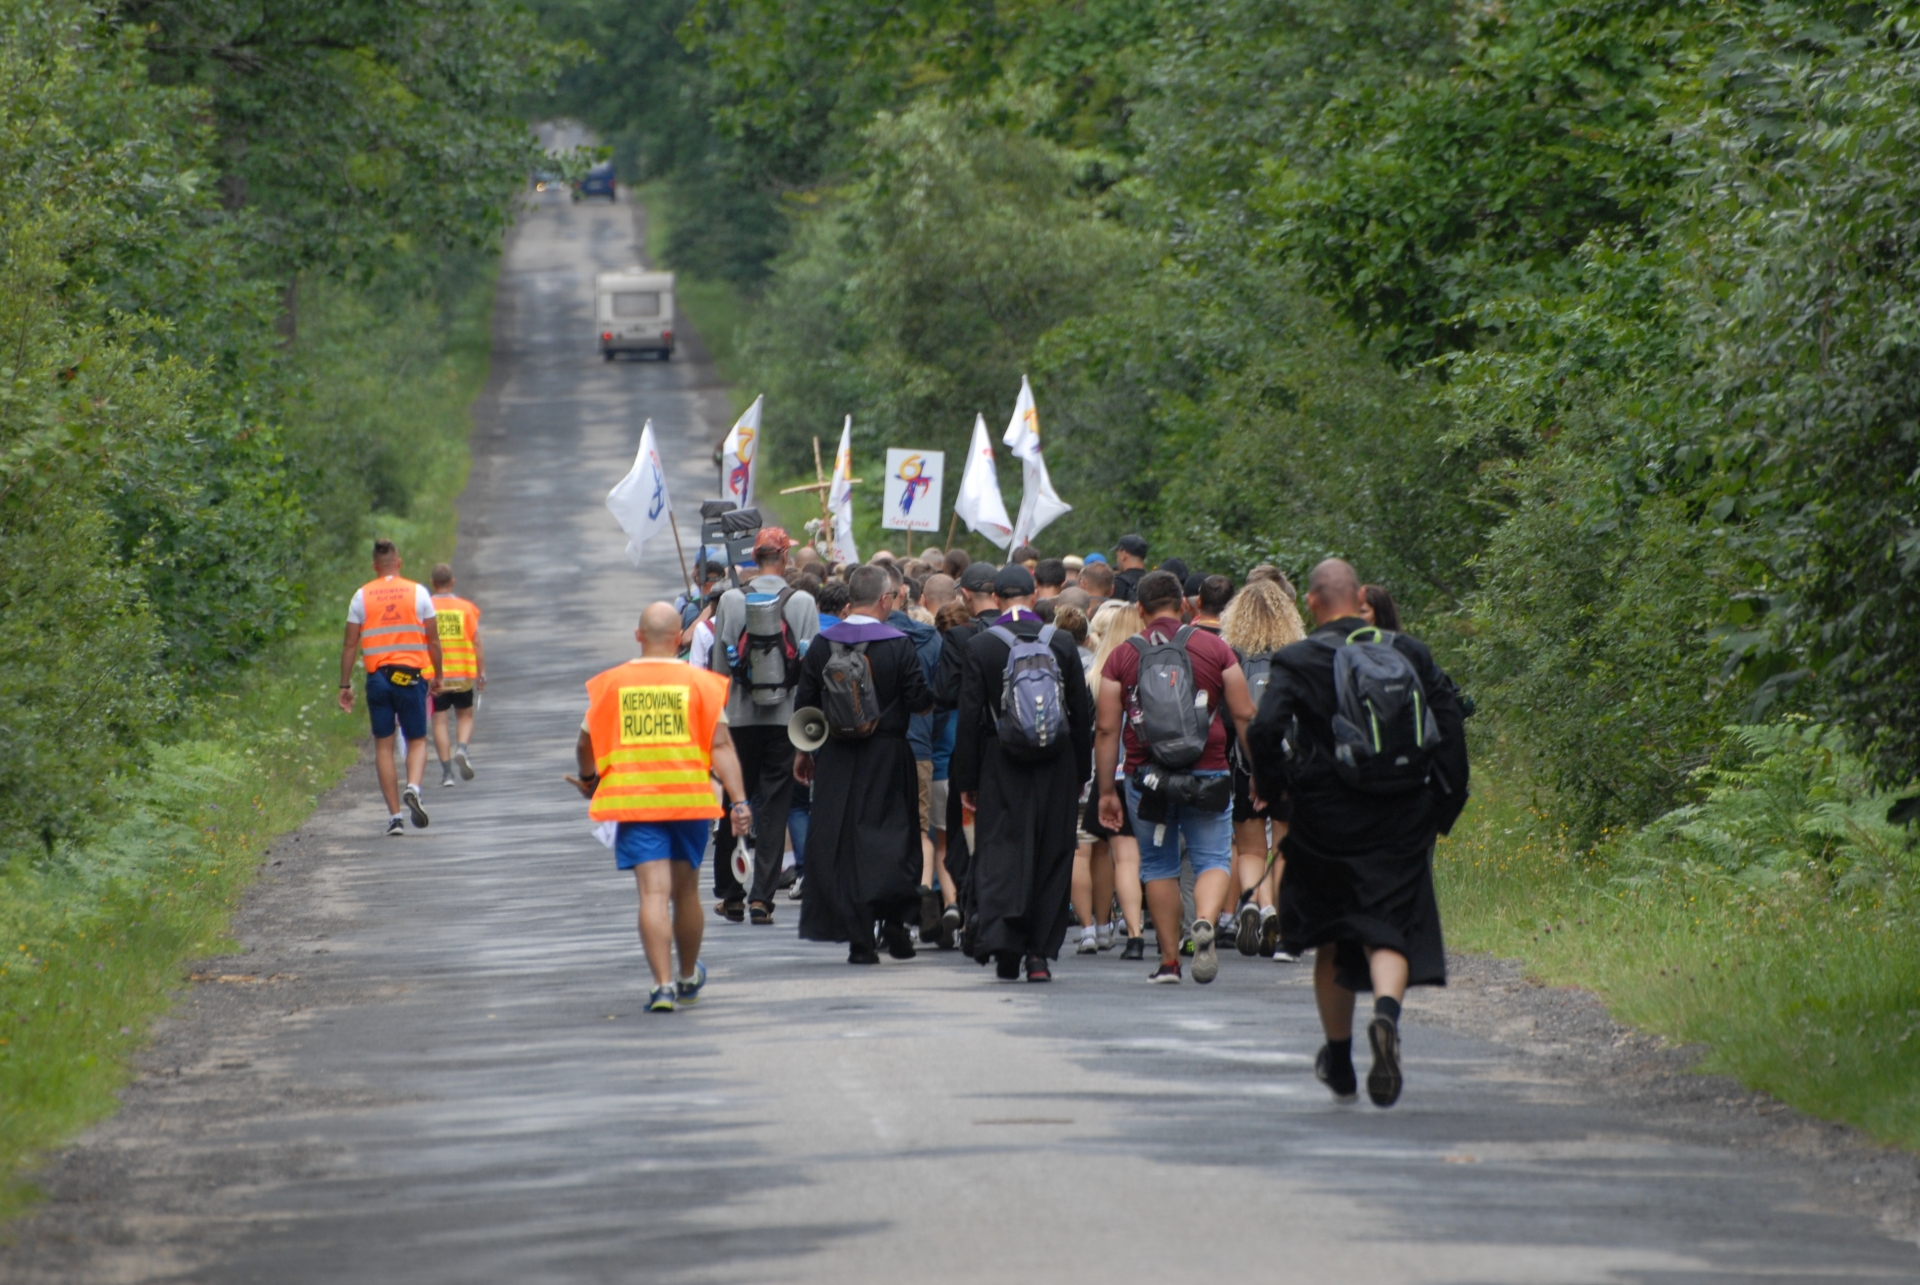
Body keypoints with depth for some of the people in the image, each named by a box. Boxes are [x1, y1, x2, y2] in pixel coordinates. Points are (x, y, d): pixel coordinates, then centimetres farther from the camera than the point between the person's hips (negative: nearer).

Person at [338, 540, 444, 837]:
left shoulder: (362, 596, 3)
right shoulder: (418, 593, 2)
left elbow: (350, 644, 2)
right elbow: (433, 639, 3)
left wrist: (345, 685, 7)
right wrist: (436, 676, 14)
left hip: (377, 677, 1)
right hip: (411, 676, -1)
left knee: (383, 746, 6)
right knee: (417, 740, 10)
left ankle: (394, 816, 2)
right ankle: (413, 788, -20)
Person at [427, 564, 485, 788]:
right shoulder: (466, 608, 1)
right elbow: (477, 642, -1)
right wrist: (481, 672, 5)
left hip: (434, 675, -1)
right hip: (463, 674, 1)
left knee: (440, 720, 4)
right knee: (465, 715, 16)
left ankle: (446, 771, -3)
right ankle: (461, 749, -12)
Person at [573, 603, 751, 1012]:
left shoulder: (611, 683, 3)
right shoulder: (701, 682, 0)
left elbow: (586, 743, 11)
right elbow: (720, 745, -6)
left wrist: (588, 781, 30)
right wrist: (739, 801, -8)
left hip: (633, 800, -1)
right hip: (689, 798, 1)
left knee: (653, 891, -6)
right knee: (685, 890, 16)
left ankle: (663, 983, -19)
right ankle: (689, 979, 35)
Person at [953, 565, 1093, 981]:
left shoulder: (980, 646, -7)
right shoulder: (1063, 642, -2)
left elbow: (970, 717, -5)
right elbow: (1083, 713, 3)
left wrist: (966, 779, 1)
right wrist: (1079, 774, 13)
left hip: (1001, 768, -2)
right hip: (1056, 770, 2)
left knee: (1000, 856, 3)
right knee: (1051, 858, 8)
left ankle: (1004, 945, -11)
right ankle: (1039, 954, 8)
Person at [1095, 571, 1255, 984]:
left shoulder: (1121, 657, 2)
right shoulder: (1215, 649, 2)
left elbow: (1107, 729, 1)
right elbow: (1244, 715, 2)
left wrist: (1106, 791, 7)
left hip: (1147, 778, 1)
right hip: (1208, 776, -1)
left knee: (1158, 865, 14)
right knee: (1214, 860, 3)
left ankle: (1170, 960, 14)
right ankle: (1205, 922, -27)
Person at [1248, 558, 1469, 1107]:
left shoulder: (1296, 661, -5)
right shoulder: (1410, 653, 3)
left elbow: (1265, 728, -18)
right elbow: (1450, 723, 1)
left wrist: (1270, 785, 0)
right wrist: (1443, 804, 8)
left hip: (1325, 819, -1)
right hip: (1400, 822, 1)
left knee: (1331, 943, 15)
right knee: (1389, 931, -1)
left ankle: (1339, 1061, 26)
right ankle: (1387, 1011, -33)